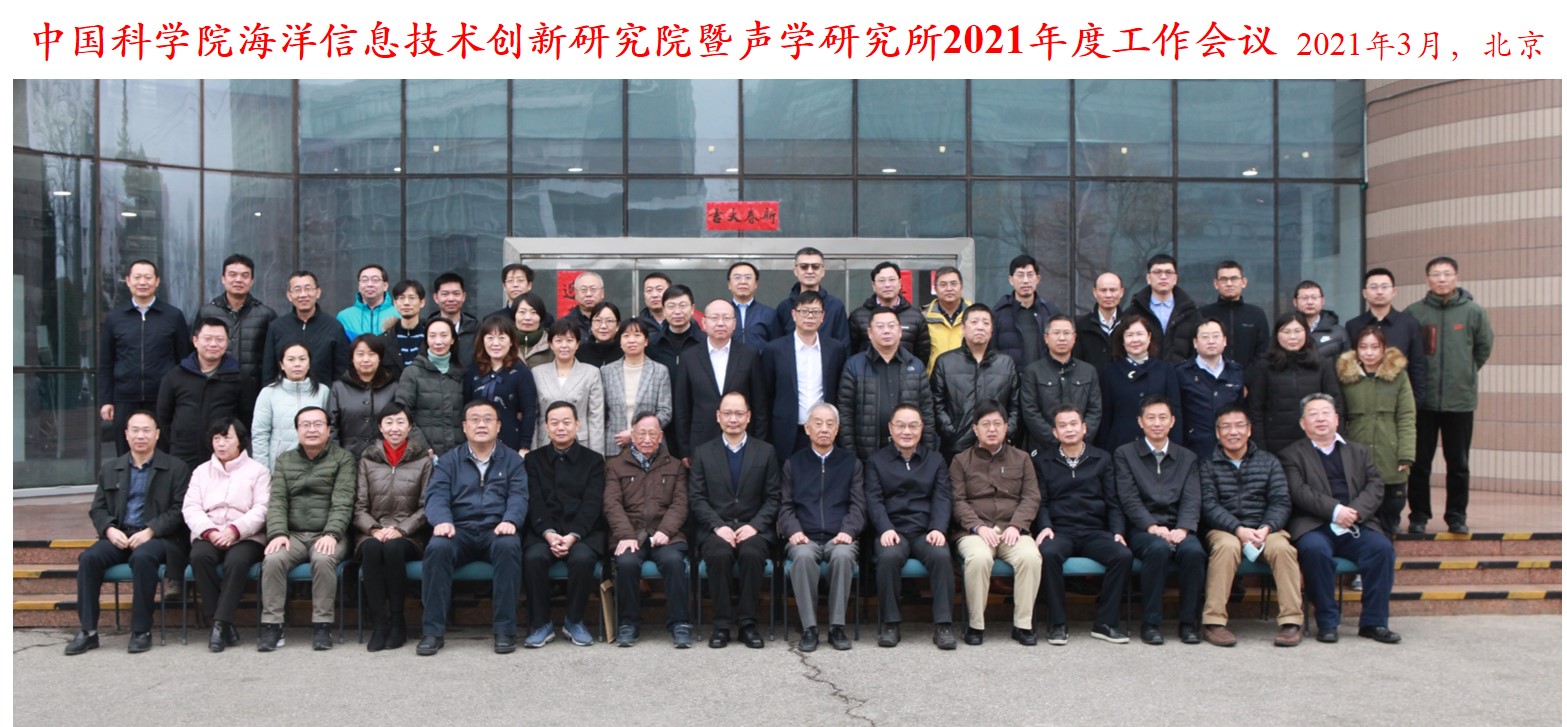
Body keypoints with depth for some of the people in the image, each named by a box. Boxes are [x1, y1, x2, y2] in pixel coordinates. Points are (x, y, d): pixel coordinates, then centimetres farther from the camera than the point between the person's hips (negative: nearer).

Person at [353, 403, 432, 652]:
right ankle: (378, 623, -29)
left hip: (409, 537, -1)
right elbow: (359, 507, 8)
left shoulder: (423, 460, 8)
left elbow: (426, 507, 2)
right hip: (373, 534, 1)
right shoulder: (367, 460, 13)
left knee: (393, 548, -35)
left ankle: (397, 622, -22)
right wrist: (374, 529, -11)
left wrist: (400, 530, -12)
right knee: (372, 548, -34)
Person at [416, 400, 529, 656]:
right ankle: (433, 631, -24)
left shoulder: (512, 459, 16)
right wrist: (442, 520, -22)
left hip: (496, 530, -1)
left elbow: (519, 496, 1)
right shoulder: (449, 461, 17)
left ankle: (505, 629, -28)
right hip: (460, 531, 1)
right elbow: (436, 494, 2)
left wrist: (510, 521, -22)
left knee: (509, 545, -35)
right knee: (437, 547, -32)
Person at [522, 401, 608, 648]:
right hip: (544, 532, 1)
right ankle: (541, 624, -13)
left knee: (582, 558, -33)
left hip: (583, 532, -1)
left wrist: (572, 536, -18)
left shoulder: (594, 460, 10)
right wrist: (549, 534, -17)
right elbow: (535, 504, 1)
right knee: (533, 558, -31)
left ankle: (575, 621, -10)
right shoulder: (534, 461, 14)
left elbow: (592, 504, -2)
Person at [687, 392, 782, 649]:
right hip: (715, 529, 0)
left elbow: (773, 498, 6)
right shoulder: (702, 453, 11)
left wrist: (754, 525, -10)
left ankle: (748, 624, -19)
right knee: (719, 555, -33)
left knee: (751, 554, -33)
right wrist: (718, 526, -13)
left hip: (753, 529, 0)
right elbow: (697, 499, 3)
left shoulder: (765, 451, 12)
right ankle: (721, 625, -19)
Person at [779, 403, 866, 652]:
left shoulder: (851, 462, 16)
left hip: (839, 538, 0)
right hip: (805, 538, 0)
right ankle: (808, 628, -25)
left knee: (843, 555, -35)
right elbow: (785, 505, 9)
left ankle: (837, 627, -24)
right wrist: (793, 530, -10)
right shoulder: (793, 463, 17)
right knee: (803, 556, -35)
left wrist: (848, 531, -12)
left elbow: (858, 505, 7)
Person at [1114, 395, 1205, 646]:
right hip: (1142, 529, -2)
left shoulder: (1187, 458, 18)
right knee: (1159, 548, -35)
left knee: (1193, 551, -31)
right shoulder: (1125, 454, 9)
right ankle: (1151, 623, -23)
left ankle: (1189, 622, -16)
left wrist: (1183, 529, -14)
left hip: (1178, 529, 2)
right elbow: (1129, 499, -2)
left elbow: (1192, 500, 5)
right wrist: (1152, 527, -17)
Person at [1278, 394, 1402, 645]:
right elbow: (1299, 492, -5)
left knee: (1382, 547, -25)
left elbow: (1375, 487, 9)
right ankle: (1327, 622, -21)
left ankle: (1374, 622, -14)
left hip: (1355, 528, 3)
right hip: (1314, 527, -3)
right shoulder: (1292, 455, 11)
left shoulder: (1359, 453, 24)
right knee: (1314, 549, -34)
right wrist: (1335, 510, -18)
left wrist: (1355, 511, -11)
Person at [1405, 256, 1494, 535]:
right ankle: (1419, 515, 16)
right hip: (1422, 399, 0)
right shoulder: (1413, 313, -3)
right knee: (1419, 462, 6)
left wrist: (1466, 373, 10)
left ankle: (1457, 515, 18)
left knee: (1458, 464, 8)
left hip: (1461, 399, 1)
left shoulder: (1474, 312, 0)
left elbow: (1484, 347, 10)